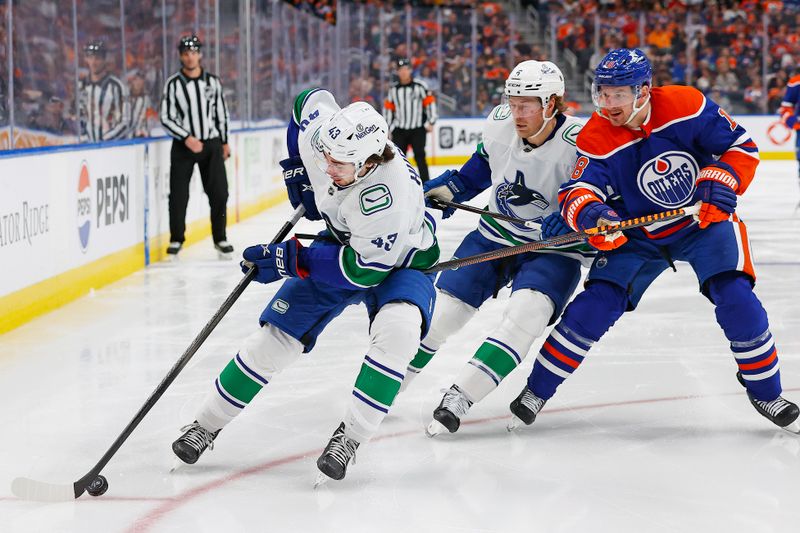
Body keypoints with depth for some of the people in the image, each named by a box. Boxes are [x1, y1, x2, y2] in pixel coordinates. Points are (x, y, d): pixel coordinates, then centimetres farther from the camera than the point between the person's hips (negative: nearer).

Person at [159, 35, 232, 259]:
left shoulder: (213, 81, 5)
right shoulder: (173, 84, -5)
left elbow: (221, 112, 13)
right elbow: (166, 118, -7)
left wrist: (224, 142, 11)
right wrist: (187, 138, -16)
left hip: (211, 143, 2)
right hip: (183, 146, -2)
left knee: (219, 193, -1)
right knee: (178, 195, -2)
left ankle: (220, 239, 12)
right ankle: (176, 239, 12)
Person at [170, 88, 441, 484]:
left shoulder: (389, 191, -42)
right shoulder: (318, 127, -25)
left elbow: (364, 269, -34)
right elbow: (310, 99, 0)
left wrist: (290, 259, -32)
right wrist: (296, 171, -2)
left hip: (399, 259, -5)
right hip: (342, 243, 5)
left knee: (396, 331, -35)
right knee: (277, 336, 2)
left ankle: (350, 436, -24)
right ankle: (208, 423, 15)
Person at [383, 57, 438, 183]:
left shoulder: (420, 85, -5)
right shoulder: (393, 89, 8)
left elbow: (430, 102, -5)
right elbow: (388, 108, 15)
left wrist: (430, 122, -8)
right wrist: (387, 128, 12)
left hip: (418, 129, -4)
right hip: (399, 130, 4)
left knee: (419, 156, -7)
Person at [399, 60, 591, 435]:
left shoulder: (579, 145, -26)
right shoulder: (500, 123, -9)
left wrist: (573, 222, -40)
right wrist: (451, 187, 6)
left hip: (552, 249, -4)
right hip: (495, 236, 5)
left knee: (525, 313, -29)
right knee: (440, 312, 2)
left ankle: (460, 397, -26)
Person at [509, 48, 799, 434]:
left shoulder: (687, 106, -20)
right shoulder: (596, 139, -19)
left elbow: (741, 146, -11)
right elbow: (578, 190, -27)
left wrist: (719, 182, -28)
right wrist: (590, 211, -50)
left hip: (703, 220, 0)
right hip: (638, 234, 0)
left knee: (736, 299, -18)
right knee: (597, 303, -14)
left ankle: (766, 392, 4)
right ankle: (537, 391, 1)